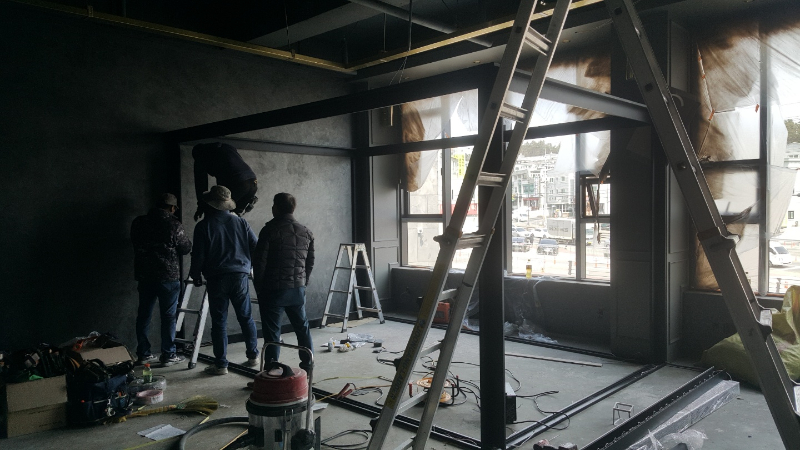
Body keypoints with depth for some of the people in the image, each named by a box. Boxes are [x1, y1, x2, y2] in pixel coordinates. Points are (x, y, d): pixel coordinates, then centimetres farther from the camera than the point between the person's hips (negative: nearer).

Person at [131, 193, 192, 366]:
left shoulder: (138, 223, 4)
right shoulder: (173, 225, -10)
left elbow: (135, 243, 18)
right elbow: (186, 248, -1)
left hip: (144, 275, 5)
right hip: (168, 276, -5)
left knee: (144, 314, 12)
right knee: (168, 316, 2)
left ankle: (143, 353, 19)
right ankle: (168, 355, 6)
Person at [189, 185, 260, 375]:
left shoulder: (204, 226, -4)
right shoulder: (241, 222, 4)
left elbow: (198, 255, -4)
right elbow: (256, 247, 4)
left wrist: (196, 275, 12)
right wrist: (251, 267, 20)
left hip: (217, 279, -2)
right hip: (240, 276, 3)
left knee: (219, 322, 4)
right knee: (246, 317, 13)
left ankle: (221, 364, 9)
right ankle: (253, 356, 20)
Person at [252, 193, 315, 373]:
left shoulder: (270, 230, -8)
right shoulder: (306, 232, 8)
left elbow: (259, 262, -9)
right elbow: (310, 262, 12)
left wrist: (259, 288, 0)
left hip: (273, 289, -5)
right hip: (298, 289, 5)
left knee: (272, 332, 1)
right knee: (302, 328, 16)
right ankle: (308, 365, 25)